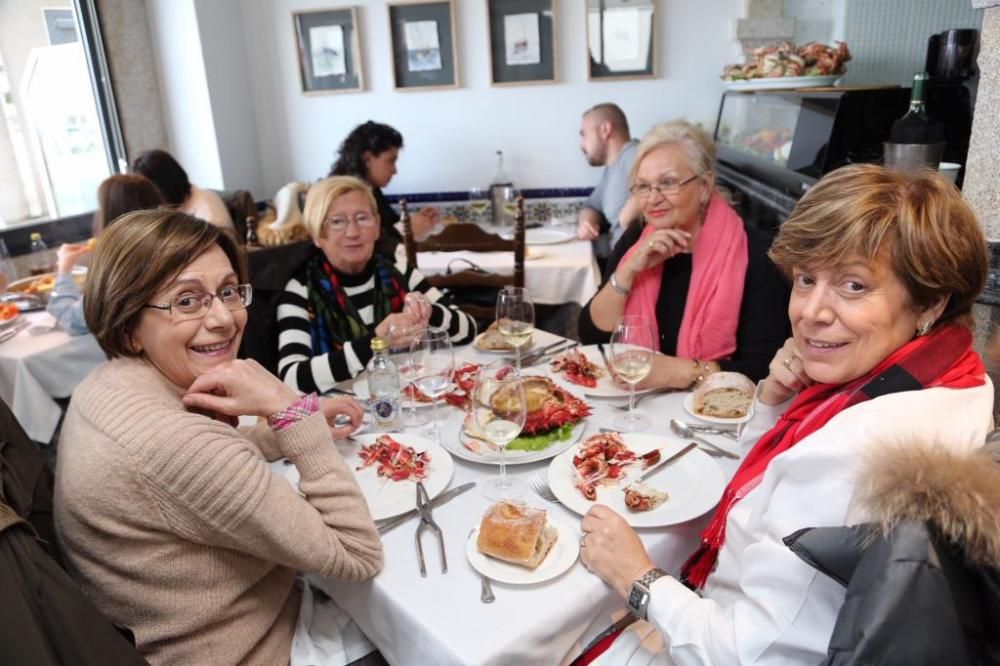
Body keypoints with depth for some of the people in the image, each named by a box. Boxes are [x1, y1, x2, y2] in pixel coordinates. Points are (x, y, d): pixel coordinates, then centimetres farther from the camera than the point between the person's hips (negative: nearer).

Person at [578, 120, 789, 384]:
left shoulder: (753, 254, -11)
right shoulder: (634, 239, 3)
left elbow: (765, 367, -17)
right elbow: (592, 336, -1)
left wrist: (680, 372, -27)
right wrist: (628, 270, -13)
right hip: (632, 396, 3)